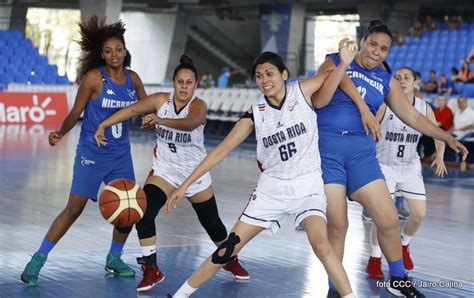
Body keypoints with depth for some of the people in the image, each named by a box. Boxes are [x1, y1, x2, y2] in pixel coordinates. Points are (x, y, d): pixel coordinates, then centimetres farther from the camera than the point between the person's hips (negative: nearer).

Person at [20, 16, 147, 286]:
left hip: (121, 154, 5)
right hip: (92, 153, -5)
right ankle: (38, 260, 0)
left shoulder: (133, 79, 2)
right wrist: (60, 133, -27)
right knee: (74, 208, -9)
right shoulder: (94, 77, -13)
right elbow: (75, 114, -10)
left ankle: (114, 259, 26)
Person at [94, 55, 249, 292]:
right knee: (143, 214, -21)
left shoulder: (198, 105, -20)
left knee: (212, 223, 11)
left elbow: (190, 123, -42)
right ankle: (151, 270, -10)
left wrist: (160, 120, -56)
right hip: (164, 172, 2)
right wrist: (102, 126, -13)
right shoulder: (161, 100, -9)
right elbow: (132, 110, -6)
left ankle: (230, 260, 41)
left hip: (196, 174, -2)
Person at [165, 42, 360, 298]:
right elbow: (221, 150, -4)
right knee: (228, 249, 2)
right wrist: (185, 185, -6)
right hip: (272, 188, 2)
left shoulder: (302, 92, -8)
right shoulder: (255, 114, -6)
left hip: (308, 186, -2)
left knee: (320, 244, -27)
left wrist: (344, 63, -20)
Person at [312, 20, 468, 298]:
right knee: (337, 225, -8)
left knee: (389, 220, 1)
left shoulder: (386, 82, 14)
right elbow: (316, 99, -11)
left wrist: (448, 138, 13)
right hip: (326, 147, -4)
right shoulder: (335, 63, 3)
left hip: (361, 151, 4)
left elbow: (412, 116, 17)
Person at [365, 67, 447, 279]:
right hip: (384, 164, -4)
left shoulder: (424, 108, -4)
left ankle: (404, 245, 31)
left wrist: (440, 157, -14)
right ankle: (375, 259, 1)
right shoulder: (385, 104, -13)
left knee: (420, 213, 0)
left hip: (410, 166, 4)